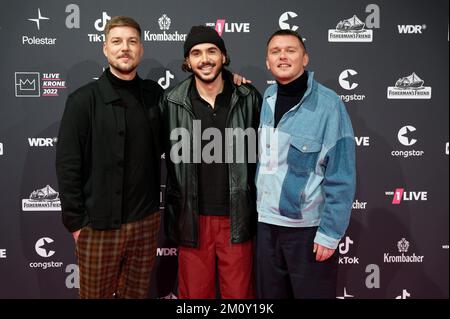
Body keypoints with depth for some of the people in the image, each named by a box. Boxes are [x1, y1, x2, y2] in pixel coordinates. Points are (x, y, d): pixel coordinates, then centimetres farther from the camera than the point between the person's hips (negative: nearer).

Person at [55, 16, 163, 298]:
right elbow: (67, 165, -7)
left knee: (138, 292, 17)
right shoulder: (84, 100, -7)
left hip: (147, 221, 3)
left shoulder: (154, 94, 4)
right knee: (96, 294, 13)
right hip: (100, 224, -3)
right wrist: (75, 220, -8)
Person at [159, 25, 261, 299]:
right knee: (194, 293, 15)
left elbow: (261, 152, 2)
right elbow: (168, 157, 4)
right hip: (192, 218, 1)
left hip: (237, 217, 0)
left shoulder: (249, 98, -3)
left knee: (239, 292, 13)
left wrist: (260, 207, 3)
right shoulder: (172, 102, -1)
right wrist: (174, 209, 5)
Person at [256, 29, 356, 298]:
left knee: (313, 293, 13)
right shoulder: (267, 98, 3)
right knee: (269, 293, 20)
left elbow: (341, 177, -13)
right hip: (266, 222, 5)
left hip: (309, 226, -5)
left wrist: (330, 232, -14)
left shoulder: (328, 103, -13)